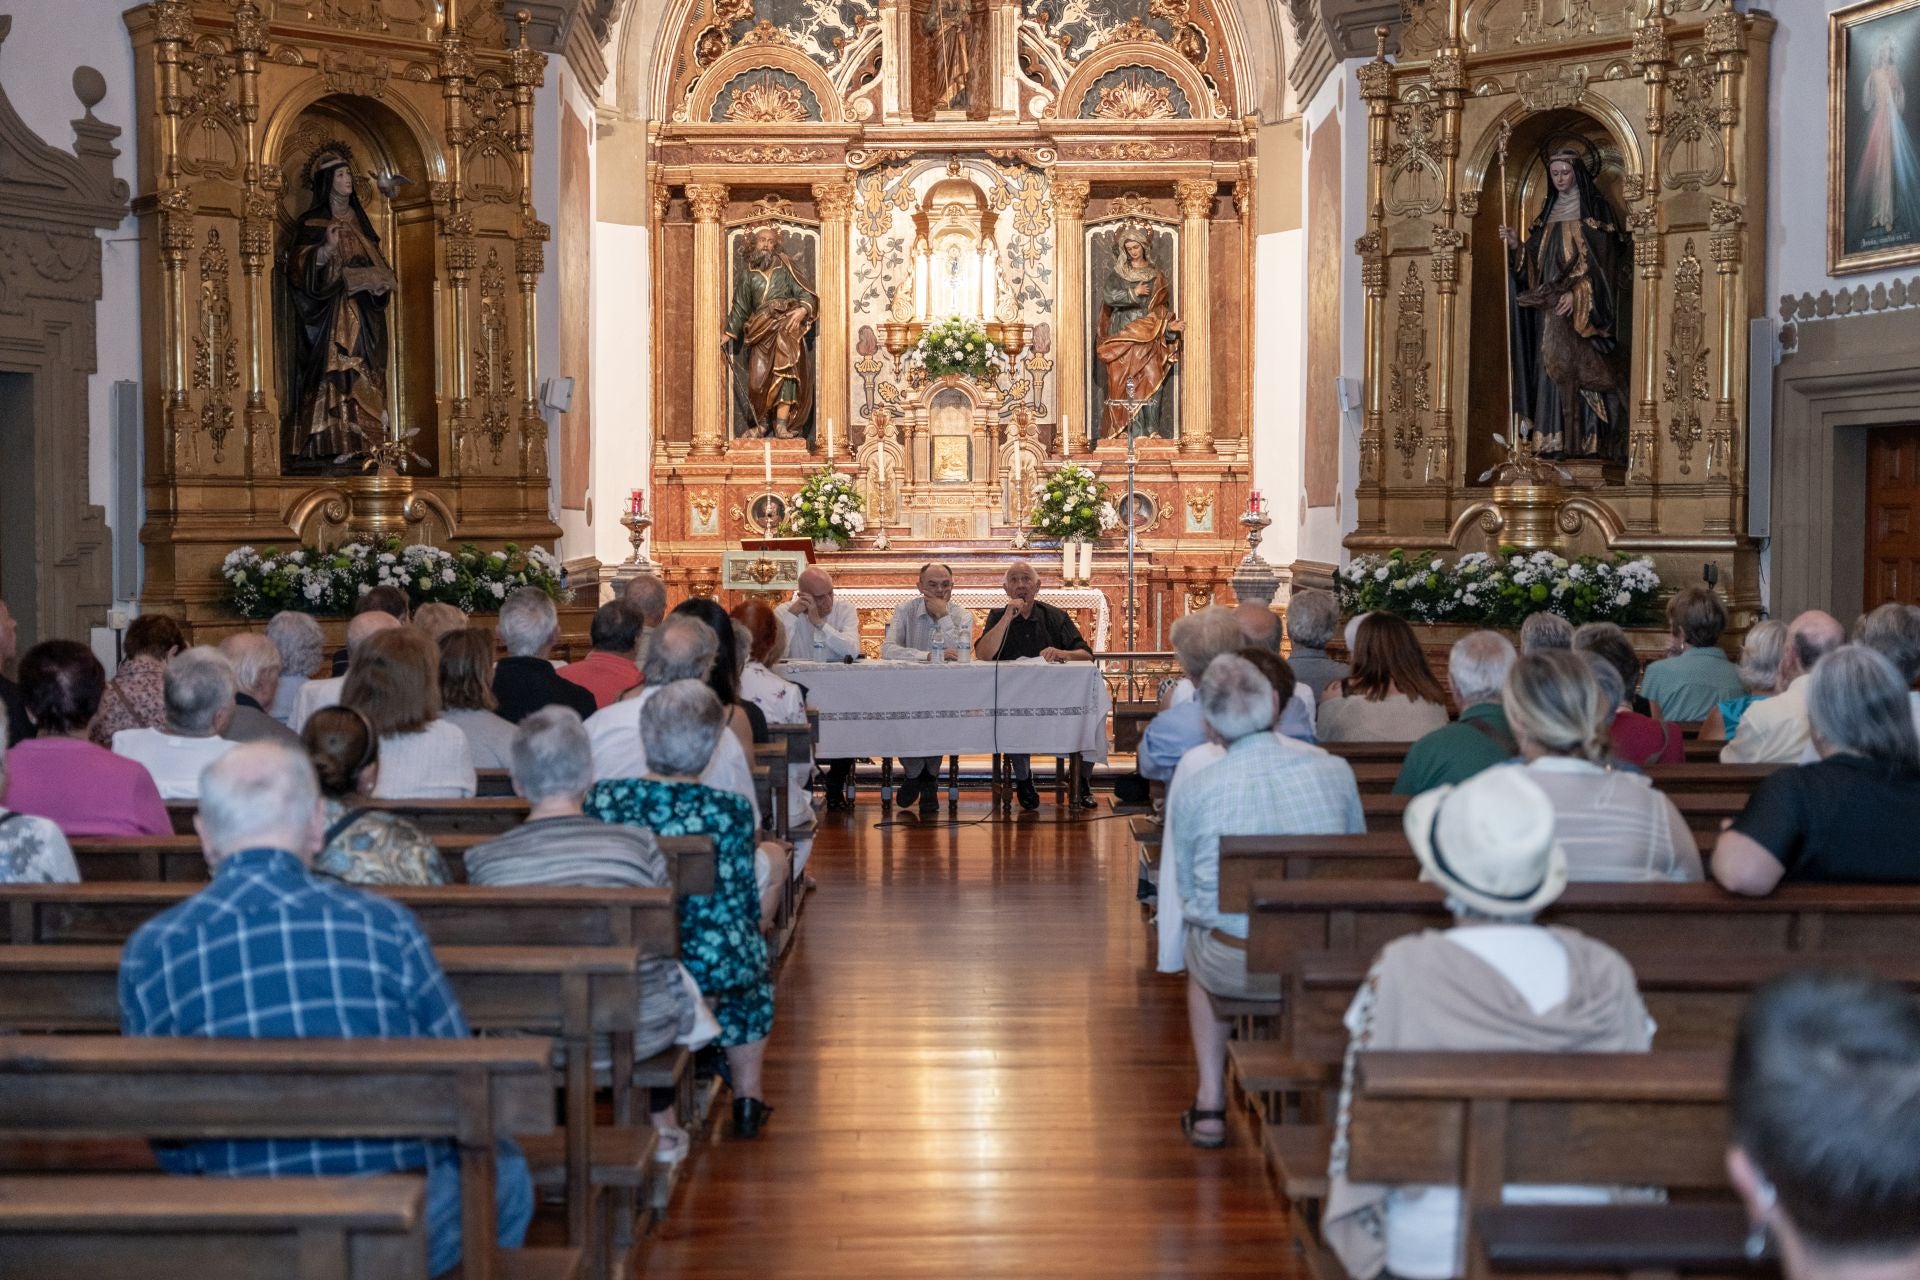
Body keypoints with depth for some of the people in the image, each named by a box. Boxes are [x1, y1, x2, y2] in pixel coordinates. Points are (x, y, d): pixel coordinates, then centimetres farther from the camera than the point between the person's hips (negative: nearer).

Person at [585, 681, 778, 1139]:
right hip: (707, 966, -3)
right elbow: (745, 908, -8)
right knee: (753, 970, 34)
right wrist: (760, 913, 16)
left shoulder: (602, 797, -8)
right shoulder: (728, 812, -15)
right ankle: (747, 1097, 38)